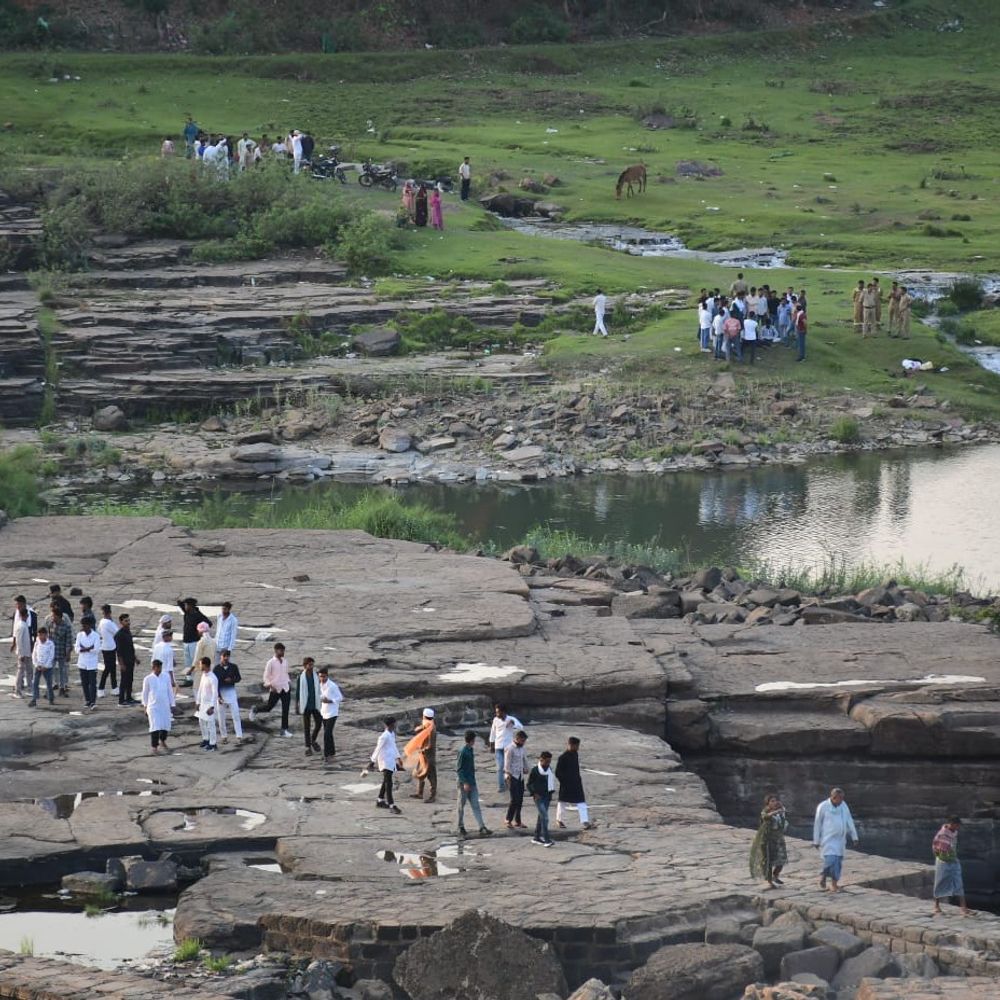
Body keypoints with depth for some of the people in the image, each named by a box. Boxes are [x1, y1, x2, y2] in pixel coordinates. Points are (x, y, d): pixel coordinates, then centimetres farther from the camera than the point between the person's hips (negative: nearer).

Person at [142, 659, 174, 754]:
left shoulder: (166, 677, -1)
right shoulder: (148, 679, -6)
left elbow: (170, 691, 6)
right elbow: (145, 693, 4)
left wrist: (172, 705, 6)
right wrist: (145, 706, 8)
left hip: (165, 706, 3)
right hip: (153, 707, -3)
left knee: (166, 726, 9)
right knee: (155, 727, -9)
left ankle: (162, 740, 38)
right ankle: (155, 747, 1)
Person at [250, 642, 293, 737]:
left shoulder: (285, 662, 8)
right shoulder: (271, 663, -9)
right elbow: (266, 676, -7)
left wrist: (289, 683, 10)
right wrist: (270, 685, -18)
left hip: (285, 688, 4)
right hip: (275, 689, -4)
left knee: (286, 709, 0)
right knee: (269, 707, 6)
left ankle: (284, 729, 6)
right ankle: (255, 710, 37)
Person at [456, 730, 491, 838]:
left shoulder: (471, 750, 10)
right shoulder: (463, 752, -15)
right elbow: (458, 769, -17)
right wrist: (465, 783, -21)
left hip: (472, 783, 8)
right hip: (464, 784, -8)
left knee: (476, 806, 1)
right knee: (461, 806, 6)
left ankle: (482, 828, -4)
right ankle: (461, 828, 15)